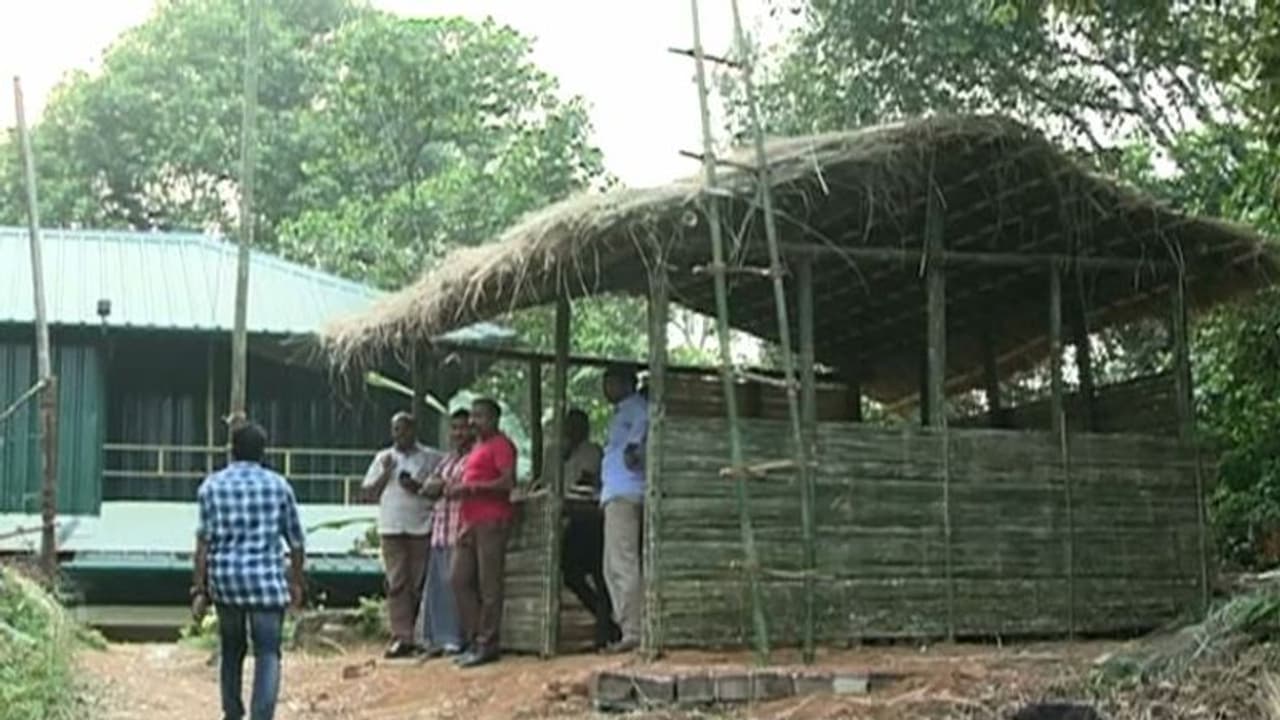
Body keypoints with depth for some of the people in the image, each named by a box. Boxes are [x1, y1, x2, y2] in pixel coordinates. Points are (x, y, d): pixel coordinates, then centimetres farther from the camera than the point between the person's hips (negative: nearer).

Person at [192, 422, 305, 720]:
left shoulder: (212, 486, 2)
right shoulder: (278, 485, 3)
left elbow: (204, 542, -4)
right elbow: (296, 541, 7)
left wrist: (200, 589, 0)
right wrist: (296, 582, 19)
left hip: (225, 579, 2)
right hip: (266, 581, -2)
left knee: (232, 649, 19)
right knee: (267, 654, -2)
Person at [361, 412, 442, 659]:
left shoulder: (431, 458, 7)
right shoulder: (383, 458, 16)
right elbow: (369, 493, 13)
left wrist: (420, 488, -11)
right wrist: (385, 472, -1)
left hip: (421, 527, -1)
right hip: (391, 528, 2)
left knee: (418, 585, 0)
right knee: (397, 584, -6)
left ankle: (408, 634, 9)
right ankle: (401, 638, -9)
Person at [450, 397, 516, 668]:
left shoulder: (500, 445, -5)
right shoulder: (477, 447, 24)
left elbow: (508, 482, -16)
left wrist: (470, 487, -15)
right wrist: (458, 489, 14)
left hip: (491, 521, -10)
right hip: (470, 521, 10)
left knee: (488, 584, -7)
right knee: (461, 580, 6)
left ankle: (487, 645, -5)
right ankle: (473, 640, 11)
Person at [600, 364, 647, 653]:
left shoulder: (635, 407, -3)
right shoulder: (622, 412, 26)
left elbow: (643, 423, -23)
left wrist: (633, 445, -35)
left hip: (625, 493, -11)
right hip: (616, 493, 11)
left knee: (622, 564, -14)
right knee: (614, 567, 12)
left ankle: (632, 632, -16)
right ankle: (628, 629, 14)